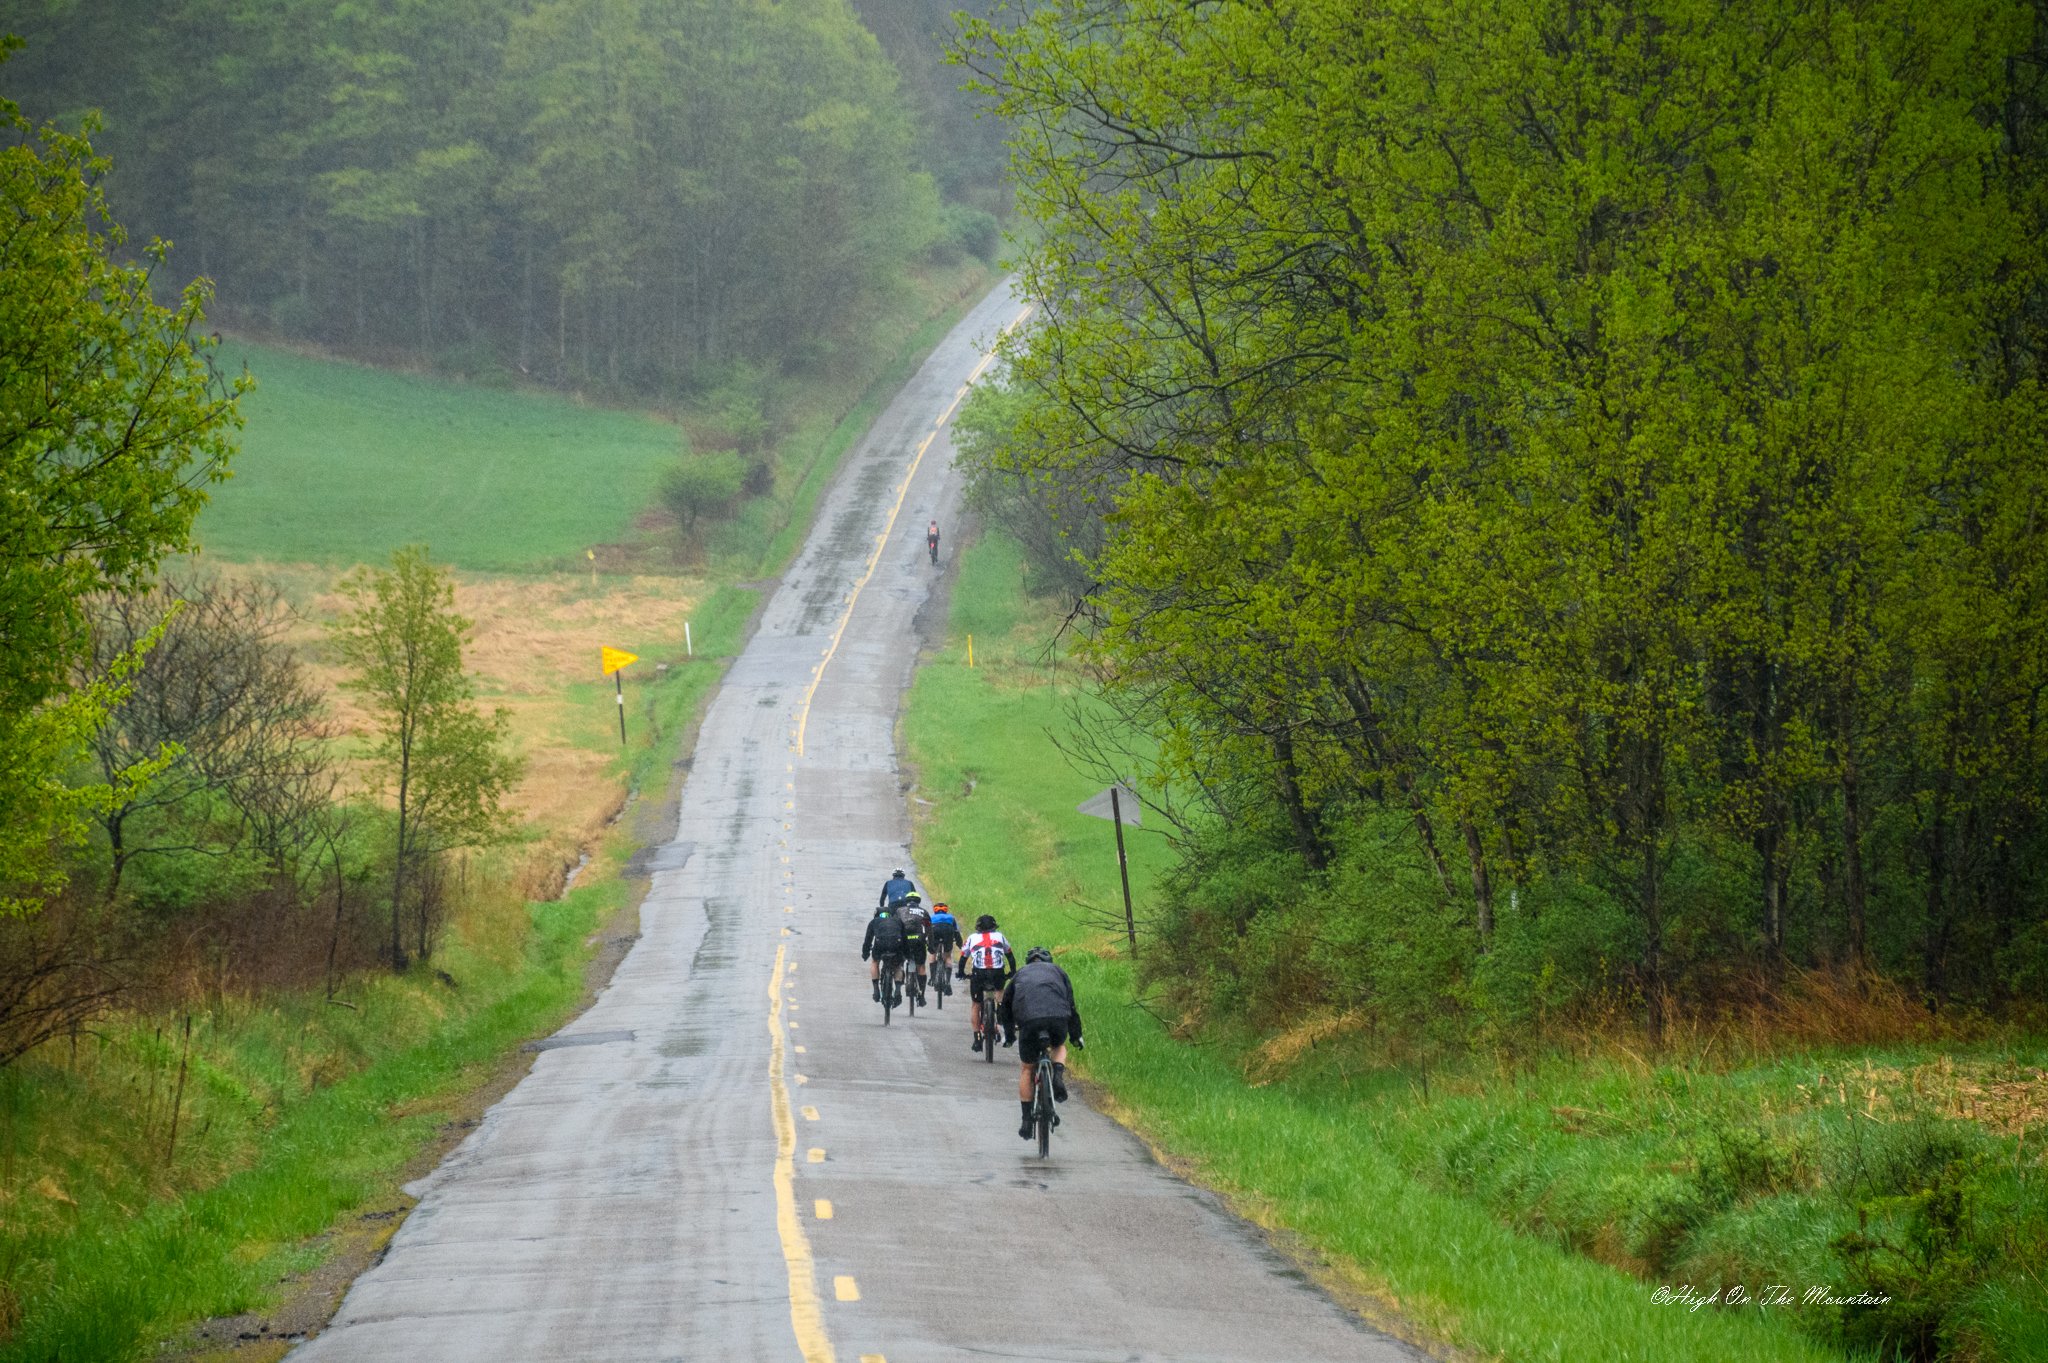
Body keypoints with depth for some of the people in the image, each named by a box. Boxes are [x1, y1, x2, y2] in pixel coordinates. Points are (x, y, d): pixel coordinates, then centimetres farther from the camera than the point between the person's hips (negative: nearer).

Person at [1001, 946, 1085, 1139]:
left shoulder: (1020, 974, 32)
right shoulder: (1057, 971, 31)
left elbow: (1005, 1007, 32)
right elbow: (1072, 1005, 29)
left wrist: (1008, 1035, 43)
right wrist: (1076, 1035, 37)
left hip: (1029, 1021, 0)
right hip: (1059, 1018, 0)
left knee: (1026, 1068, 16)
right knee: (1059, 1047, 34)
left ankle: (1027, 1120, 14)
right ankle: (1058, 1076, 4)